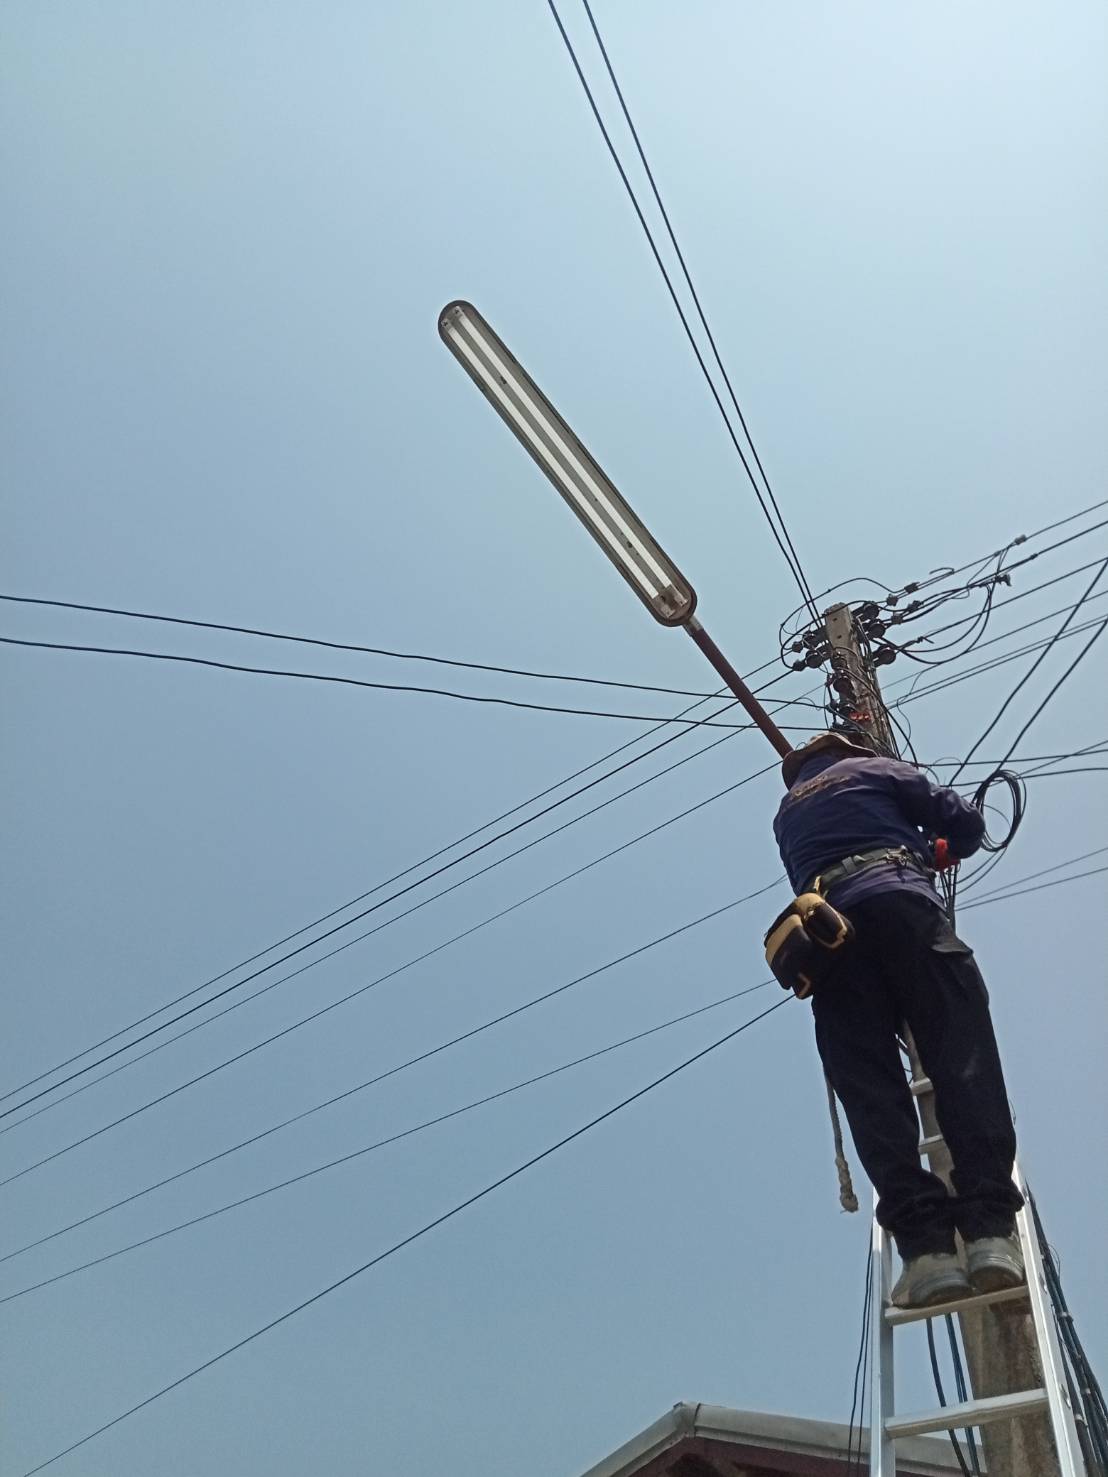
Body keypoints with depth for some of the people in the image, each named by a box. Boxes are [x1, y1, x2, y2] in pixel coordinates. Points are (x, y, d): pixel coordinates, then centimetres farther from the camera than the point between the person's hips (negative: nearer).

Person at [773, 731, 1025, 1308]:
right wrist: (936, 849, 40)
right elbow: (965, 822, 18)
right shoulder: (873, 769, 26)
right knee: (963, 1057, -12)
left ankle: (924, 1244, -24)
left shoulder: (786, 814, 37)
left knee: (869, 1086, -9)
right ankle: (990, 1227, -28)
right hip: (897, 898, -3)